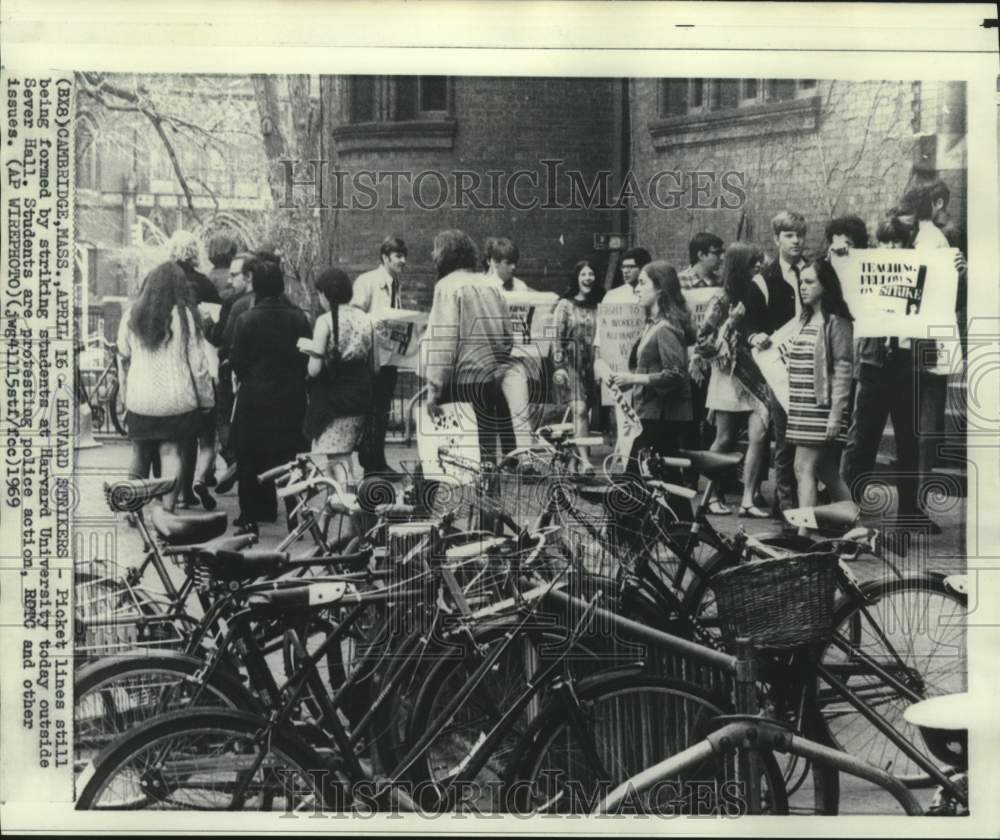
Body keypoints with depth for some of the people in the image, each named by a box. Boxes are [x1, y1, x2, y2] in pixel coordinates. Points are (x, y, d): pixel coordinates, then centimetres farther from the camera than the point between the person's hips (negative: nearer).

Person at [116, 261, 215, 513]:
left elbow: (123, 359, 11)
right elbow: (198, 362, -4)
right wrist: (206, 398, 4)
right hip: (177, 402, -3)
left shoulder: (132, 317, 3)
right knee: (172, 454, 1)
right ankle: (167, 511, -4)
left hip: (139, 400, 3)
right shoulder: (185, 316, -6)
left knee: (140, 455, 14)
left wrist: (126, 394, 21)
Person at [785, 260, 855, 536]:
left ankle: (803, 532, -11)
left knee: (805, 469, -12)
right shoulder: (804, 319, 16)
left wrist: (836, 413, -17)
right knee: (827, 472, 12)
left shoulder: (836, 322, -8)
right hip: (802, 407, 8)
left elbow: (843, 369, -13)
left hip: (822, 407, -8)